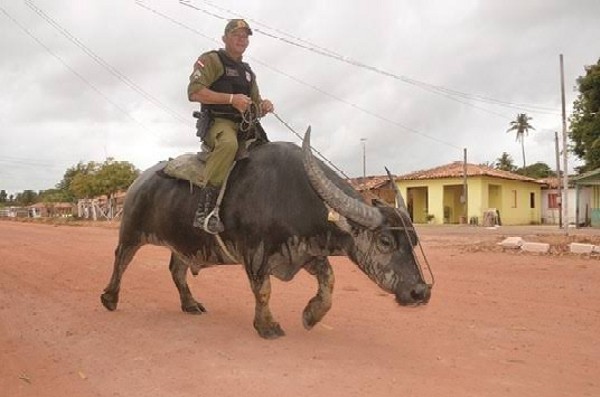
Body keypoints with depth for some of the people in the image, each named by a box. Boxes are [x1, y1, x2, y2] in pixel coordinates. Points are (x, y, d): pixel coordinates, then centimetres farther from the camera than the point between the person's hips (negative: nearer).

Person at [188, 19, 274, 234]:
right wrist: (231, 98, -18)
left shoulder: (247, 71, 24)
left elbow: (255, 106, 26)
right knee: (229, 143, -40)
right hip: (217, 122, -8)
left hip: (243, 127, 8)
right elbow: (194, 92, -12)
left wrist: (263, 107, 1)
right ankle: (205, 210, -38)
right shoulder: (211, 60, 2)